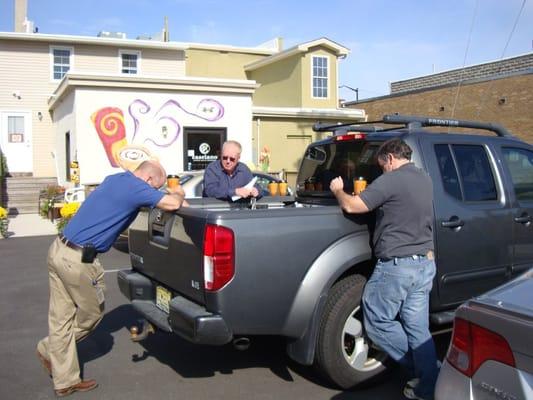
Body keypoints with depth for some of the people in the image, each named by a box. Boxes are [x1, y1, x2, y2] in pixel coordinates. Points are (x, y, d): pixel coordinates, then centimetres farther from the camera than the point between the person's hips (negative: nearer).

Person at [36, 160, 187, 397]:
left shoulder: (116, 179, 16)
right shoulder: (135, 187, -13)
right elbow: (172, 204, -15)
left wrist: (173, 198, 22)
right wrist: (179, 193, 8)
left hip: (58, 250, 9)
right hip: (78, 260, -9)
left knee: (61, 318, 12)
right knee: (92, 312, 14)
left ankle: (65, 381, 24)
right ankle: (49, 349, 34)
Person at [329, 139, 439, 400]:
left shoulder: (392, 180, -14)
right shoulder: (425, 180, 13)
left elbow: (351, 206, -15)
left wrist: (337, 190, 5)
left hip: (397, 265, -8)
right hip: (425, 263, 8)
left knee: (378, 320, 7)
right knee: (417, 327, 12)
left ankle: (420, 371, 12)